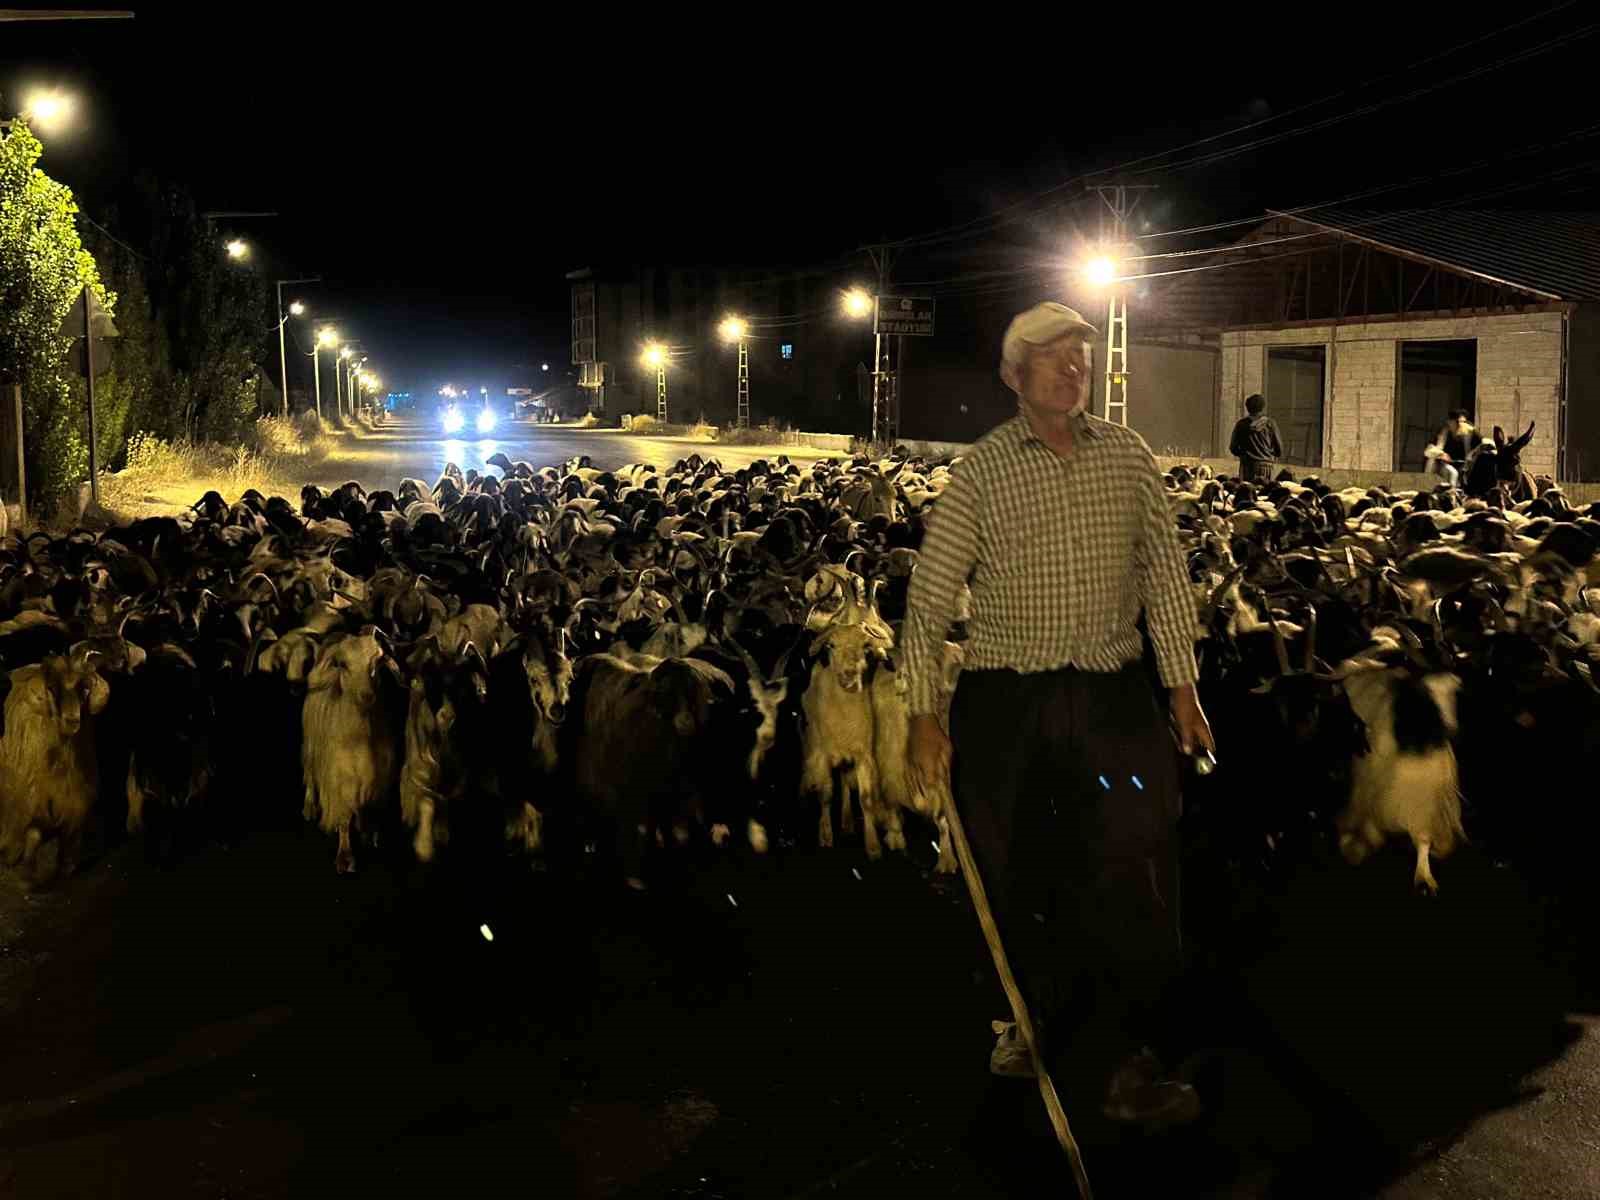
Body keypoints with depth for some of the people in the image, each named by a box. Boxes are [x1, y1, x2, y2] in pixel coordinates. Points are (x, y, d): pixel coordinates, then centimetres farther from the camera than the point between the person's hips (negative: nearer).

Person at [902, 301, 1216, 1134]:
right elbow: (930, 596, -3)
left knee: (1138, 867, -5)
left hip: (1113, 691, 1)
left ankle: (1121, 1063, 6)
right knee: (1013, 876, 10)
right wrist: (924, 714, -8)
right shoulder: (981, 469, -4)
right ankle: (1029, 1022, 33)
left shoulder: (1128, 456, 3)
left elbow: (1164, 573, 9)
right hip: (1004, 698, -1)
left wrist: (1182, 686, 5)